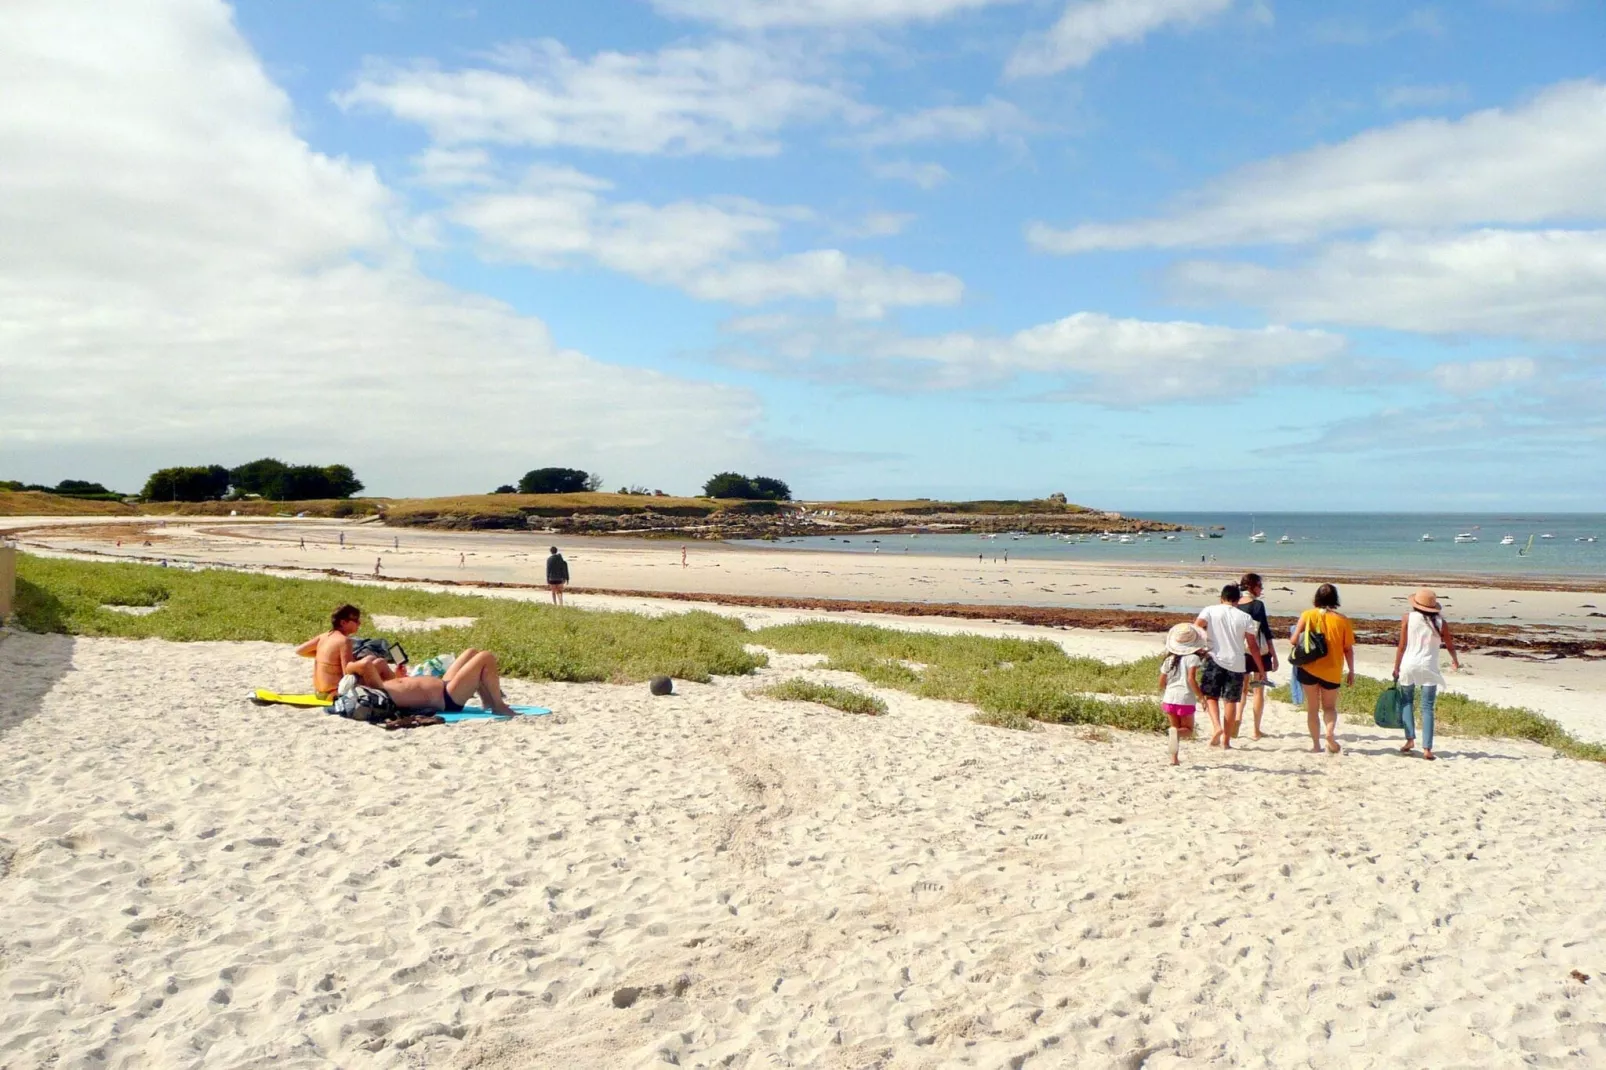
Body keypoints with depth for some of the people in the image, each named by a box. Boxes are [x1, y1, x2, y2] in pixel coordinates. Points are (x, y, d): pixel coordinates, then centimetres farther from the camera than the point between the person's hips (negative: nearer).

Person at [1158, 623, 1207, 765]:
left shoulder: (1169, 659, 9)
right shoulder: (1193, 658, -8)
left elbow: (1162, 682, 13)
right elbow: (1191, 679, -18)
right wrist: (1201, 695, -10)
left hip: (1169, 699, 4)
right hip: (1186, 699, -4)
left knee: (1176, 727, 17)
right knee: (1188, 729, 10)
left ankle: (1174, 758, 5)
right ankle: (1175, 732, -25)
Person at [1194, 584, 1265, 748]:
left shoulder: (1210, 610, 2)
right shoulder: (1245, 618, 6)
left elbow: (1196, 626, -15)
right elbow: (1253, 646, 6)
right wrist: (1261, 669, 12)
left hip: (1214, 660, -1)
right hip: (1236, 663, 1)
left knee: (1211, 696, 11)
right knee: (1230, 701, 7)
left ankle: (1216, 726, -14)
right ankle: (1226, 741, 9)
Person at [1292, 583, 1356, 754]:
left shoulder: (1308, 615, -5)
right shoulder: (1342, 620, -4)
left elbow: (1294, 640, -9)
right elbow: (1348, 649, -1)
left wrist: (1298, 651, 14)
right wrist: (1351, 672, 8)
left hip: (1309, 668, 0)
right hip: (1332, 671, 0)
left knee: (1312, 708, 13)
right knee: (1330, 707, 16)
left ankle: (1316, 744, 13)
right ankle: (1331, 731, -12)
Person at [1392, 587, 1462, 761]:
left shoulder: (1408, 618, -3)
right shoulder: (1440, 622, 1)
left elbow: (1402, 645, -3)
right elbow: (1450, 646, 12)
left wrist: (1396, 668, 5)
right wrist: (1456, 661, 32)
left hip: (1409, 666, 0)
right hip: (1429, 668, 0)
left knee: (1407, 702, 15)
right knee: (1427, 708, 3)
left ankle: (1410, 739, 4)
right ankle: (1427, 748, -1)